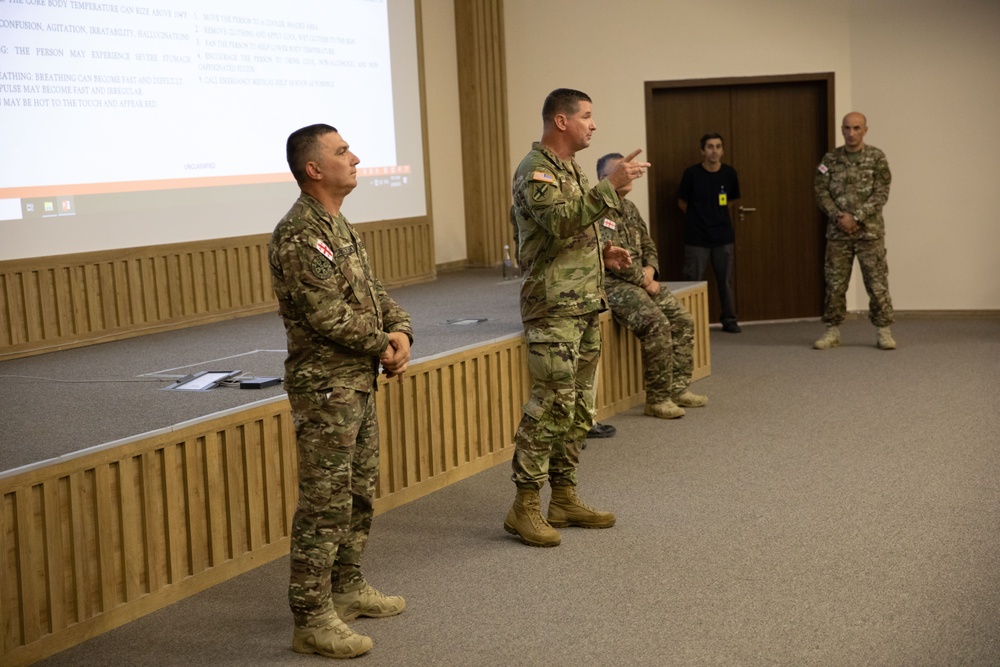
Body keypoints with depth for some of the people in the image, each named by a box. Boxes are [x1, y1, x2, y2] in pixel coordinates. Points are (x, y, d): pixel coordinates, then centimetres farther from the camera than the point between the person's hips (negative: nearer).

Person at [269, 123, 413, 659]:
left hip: (359, 383, 10)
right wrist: (384, 347, -9)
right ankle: (312, 621, 4)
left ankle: (347, 588, 34)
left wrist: (400, 332, -5)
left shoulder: (338, 226, 13)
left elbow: (372, 291, 14)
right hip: (324, 388, -10)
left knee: (360, 493, 19)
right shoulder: (298, 237, -19)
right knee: (325, 505, -4)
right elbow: (330, 318, -23)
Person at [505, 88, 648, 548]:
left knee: (578, 406, 11)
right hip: (553, 307, -10)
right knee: (551, 405, -11)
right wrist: (610, 186, -27)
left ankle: (564, 498, 19)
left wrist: (602, 251, 10)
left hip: (586, 305, 10)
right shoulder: (535, 170, -12)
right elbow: (561, 220, -28)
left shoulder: (570, 168, 18)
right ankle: (525, 507, -3)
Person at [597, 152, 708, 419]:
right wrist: (645, 282, -14)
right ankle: (657, 400, -16)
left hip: (640, 280, 10)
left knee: (683, 319, 1)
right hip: (613, 283, -10)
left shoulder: (629, 207, 16)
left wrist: (650, 269, 0)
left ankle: (678, 388, 8)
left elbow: (647, 244, 22)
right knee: (657, 323, -25)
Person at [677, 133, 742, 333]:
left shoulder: (729, 173, 0)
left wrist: (717, 214, 12)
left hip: (723, 236, 2)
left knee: (725, 280, 7)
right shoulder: (692, 173, -8)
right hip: (696, 238, -2)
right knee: (693, 281, -2)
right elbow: (682, 202, 5)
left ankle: (729, 320, 19)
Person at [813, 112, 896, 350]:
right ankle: (832, 331, 14)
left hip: (870, 231, -2)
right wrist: (838, 216, -13)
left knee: (877, 283, -2)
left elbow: (881, 194, -8)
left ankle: (884, 332, 6)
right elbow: (821, 192, 2)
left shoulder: (877, 158, -1)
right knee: (835, 283, 5)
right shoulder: (830, 159, 6)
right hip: (837, 232, 2)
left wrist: (855, 217, -16)